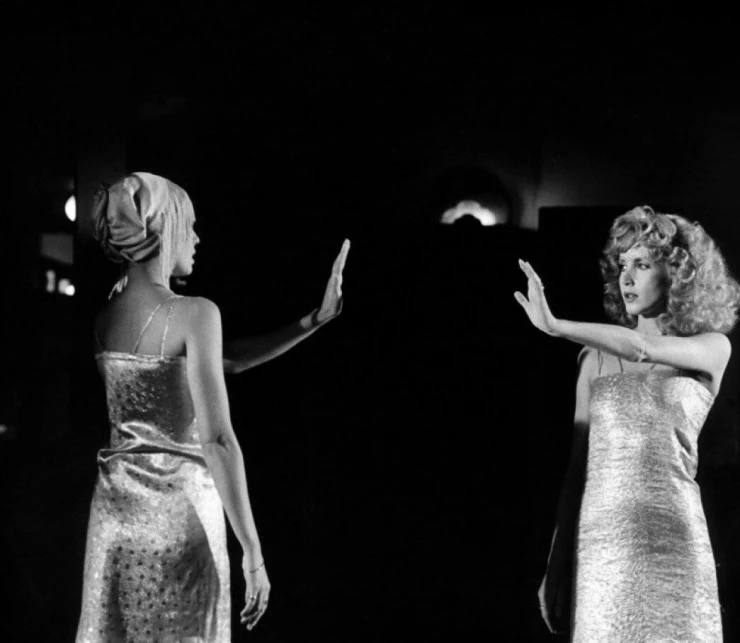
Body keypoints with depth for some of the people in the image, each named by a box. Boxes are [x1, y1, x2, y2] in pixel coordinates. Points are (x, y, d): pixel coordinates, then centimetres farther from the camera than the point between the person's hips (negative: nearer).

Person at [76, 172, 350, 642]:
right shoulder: (193, 315, -15)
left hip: (116, 512, 6)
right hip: (180, 516, -6)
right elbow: (217, 440, -20)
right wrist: (253, 552, -17)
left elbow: (228, 362, 11)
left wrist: (316, 320, 10)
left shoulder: (104, 317, 6)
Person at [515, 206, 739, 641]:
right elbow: (578, 462, 10)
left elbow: (640, 348, -15)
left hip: (671, 538, -2)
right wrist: (557, 566, 6)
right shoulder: (596, 358, 12)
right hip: (598, 541, 2)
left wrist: (554, 326, -16)